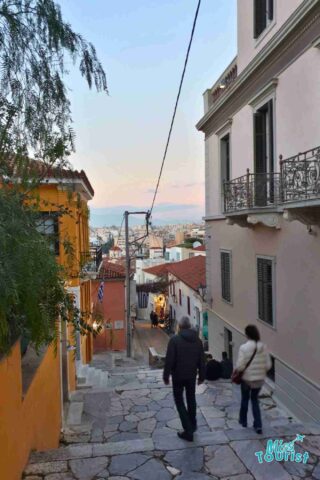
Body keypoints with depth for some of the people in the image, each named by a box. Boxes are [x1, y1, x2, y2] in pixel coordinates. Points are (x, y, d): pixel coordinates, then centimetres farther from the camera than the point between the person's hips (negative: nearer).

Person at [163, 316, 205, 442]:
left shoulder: (174, 339, -15)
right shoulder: (197, 340, 1)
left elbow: (169, 360, -16)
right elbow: (202, 360, 5)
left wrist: (166, 375, -7)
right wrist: (202, 375, 15)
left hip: (178, 375, -4)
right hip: (191, 375, 5)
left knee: (179, 401, 7)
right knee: (191, 399, 21)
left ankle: (188, 430, 2)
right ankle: (192, 426, 33)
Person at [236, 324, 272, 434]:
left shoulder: (244, 347, -19)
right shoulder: (263, 347, -6)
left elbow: (240, 366, -19)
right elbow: (268, 365, -3)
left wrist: (236, 373, 1)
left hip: (247, 378, -3)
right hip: (260, 379, 3)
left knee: (245, 399, 20)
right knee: (255, 399, 20)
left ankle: (243, 420, 39)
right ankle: (258, 425, 13)